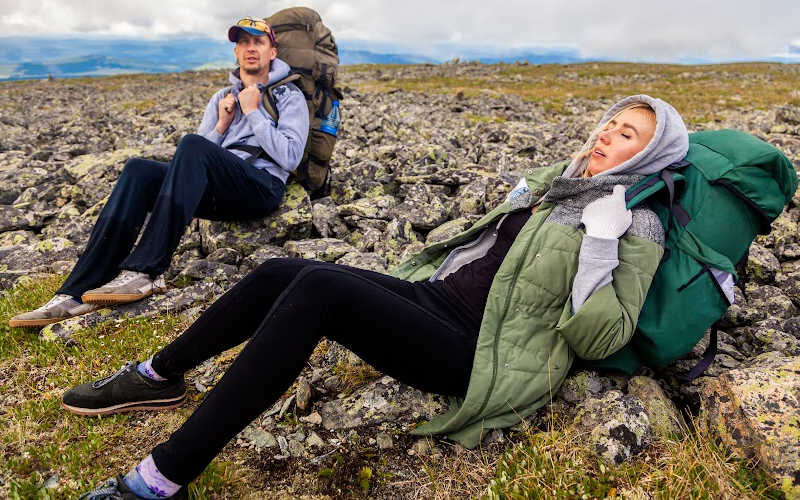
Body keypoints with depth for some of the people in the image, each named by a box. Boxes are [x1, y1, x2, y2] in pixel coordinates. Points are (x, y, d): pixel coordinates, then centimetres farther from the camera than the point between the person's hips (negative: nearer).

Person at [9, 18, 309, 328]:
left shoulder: (289, 96, 10)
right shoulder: (222, 98, 25)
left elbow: (290, 158, -7)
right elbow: (197, 165, 19)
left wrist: (253, 112, -4)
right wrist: (221, 126, 4)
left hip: (263, 189, -5)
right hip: (219, 192, 5)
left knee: (192, 144, -31)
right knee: (138, 170, -20)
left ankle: (145, 272, -35)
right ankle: (78, 293, -27)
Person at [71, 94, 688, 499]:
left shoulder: (636, 225, 0)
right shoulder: (556, 179, 20)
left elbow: (602, 338, -11)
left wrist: (600, 247, -17)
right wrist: (522, 200, 20)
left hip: (478, 353, -7)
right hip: (434, 295, 8)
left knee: (319, 287, -30)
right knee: (279, 272, -7)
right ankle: (161, 375, 15)